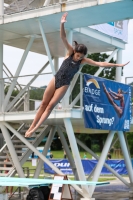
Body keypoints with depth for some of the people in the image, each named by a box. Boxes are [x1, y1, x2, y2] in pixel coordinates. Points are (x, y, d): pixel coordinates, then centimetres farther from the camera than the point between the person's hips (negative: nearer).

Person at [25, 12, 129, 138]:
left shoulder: (84, 61, -6)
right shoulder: (70, 52, -5)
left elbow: (100, 64, -9)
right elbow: (63, 38, -17)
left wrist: (118, 65, -13)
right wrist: (62, 24, -33)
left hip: (64, 85, -1)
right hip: (55, 80, 1)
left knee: (51, 106, -5)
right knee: (44, 103, 4)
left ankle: (35, 129, -3)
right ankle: (31, 126, 9)